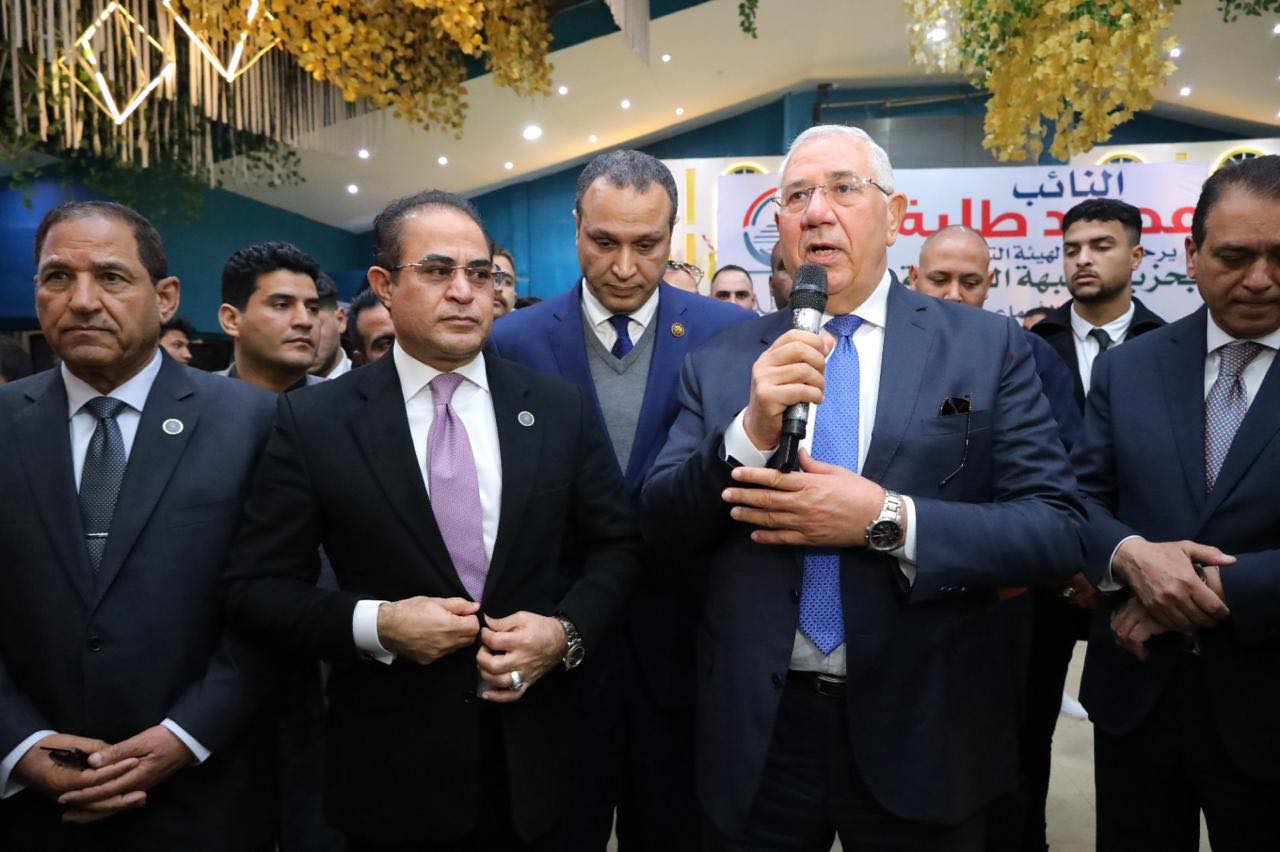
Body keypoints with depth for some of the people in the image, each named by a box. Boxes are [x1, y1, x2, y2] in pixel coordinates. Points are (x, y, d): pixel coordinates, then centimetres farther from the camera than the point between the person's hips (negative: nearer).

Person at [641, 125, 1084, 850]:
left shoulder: (988, 347, -3)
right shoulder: (721, 362, 1)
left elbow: (1058, 531, -8)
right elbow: (663, 521, -2)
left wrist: (887, 520, -21)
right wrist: (751, 430, -20)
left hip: (921, 729, 0)